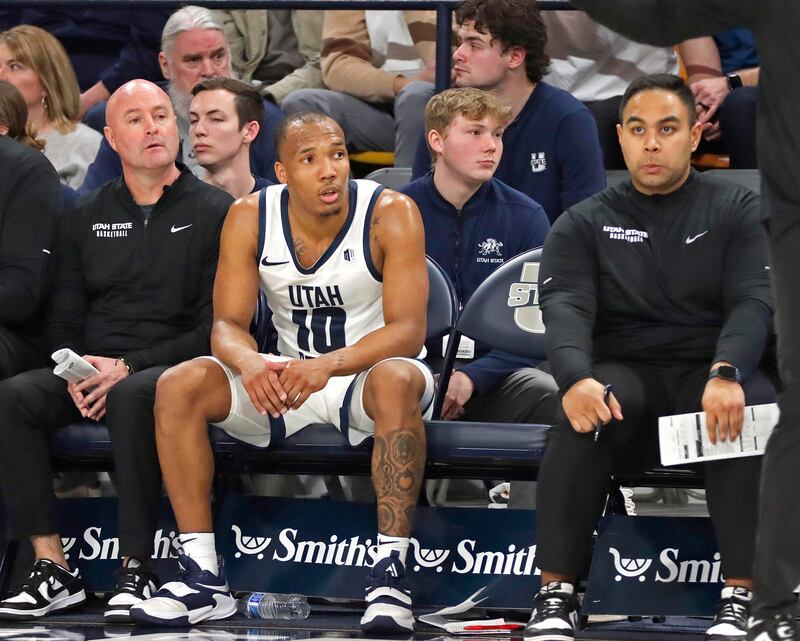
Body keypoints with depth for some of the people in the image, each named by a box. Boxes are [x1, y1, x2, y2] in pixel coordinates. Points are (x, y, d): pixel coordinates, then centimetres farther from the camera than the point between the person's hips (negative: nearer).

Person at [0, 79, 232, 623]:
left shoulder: (215, 212, 3)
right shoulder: (87, 218, 18)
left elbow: (218, 327, -5)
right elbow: (64, 318, 16)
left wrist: (128, 368, -14)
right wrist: (75, 373, -7)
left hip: (171, 369, -4)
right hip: (93, 369, 5)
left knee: (134, 396, -39)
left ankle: (137, 569, -32)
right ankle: (53, 568, -24)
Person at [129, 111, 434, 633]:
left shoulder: (392, 214, -17)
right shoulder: (250, 218, -7)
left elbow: (408, 330, -24)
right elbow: (227, 324, -7)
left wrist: (329, 365, -41)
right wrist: (247, 361, -33)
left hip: (367, 373, -4)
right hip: (287, 378, 4)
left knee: (398, 381, -39)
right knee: (178, 387, -19)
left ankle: (392, 572, -38)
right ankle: (204, 580, -18)